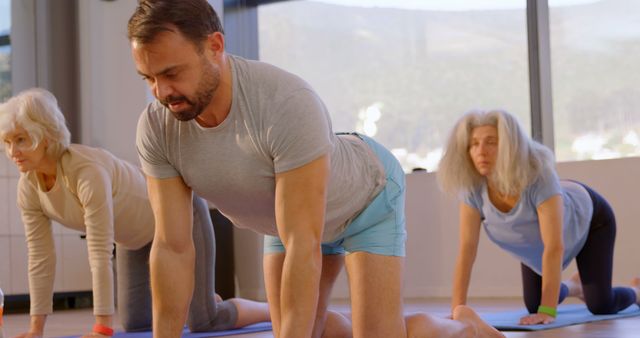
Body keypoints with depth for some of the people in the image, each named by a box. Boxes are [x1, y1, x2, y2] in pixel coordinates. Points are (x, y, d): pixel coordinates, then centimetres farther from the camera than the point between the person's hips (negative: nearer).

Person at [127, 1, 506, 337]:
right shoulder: (157, 128, -26)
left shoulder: (288, 104, -43)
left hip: (367, 196, -5)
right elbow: (173, 248, -21)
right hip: (293, 213, 6)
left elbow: (302, 245, -43)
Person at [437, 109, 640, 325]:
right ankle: (574, 286, 40)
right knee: (533, 305, 6)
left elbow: (554, 247, -44)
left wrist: (547, 311, -47)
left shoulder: (538, 175, -43)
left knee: (600, 306, -11)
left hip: (585, 217, -4)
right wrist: (458, 309, -35)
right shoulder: (473, 187, -31)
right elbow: (466, 249, -28)